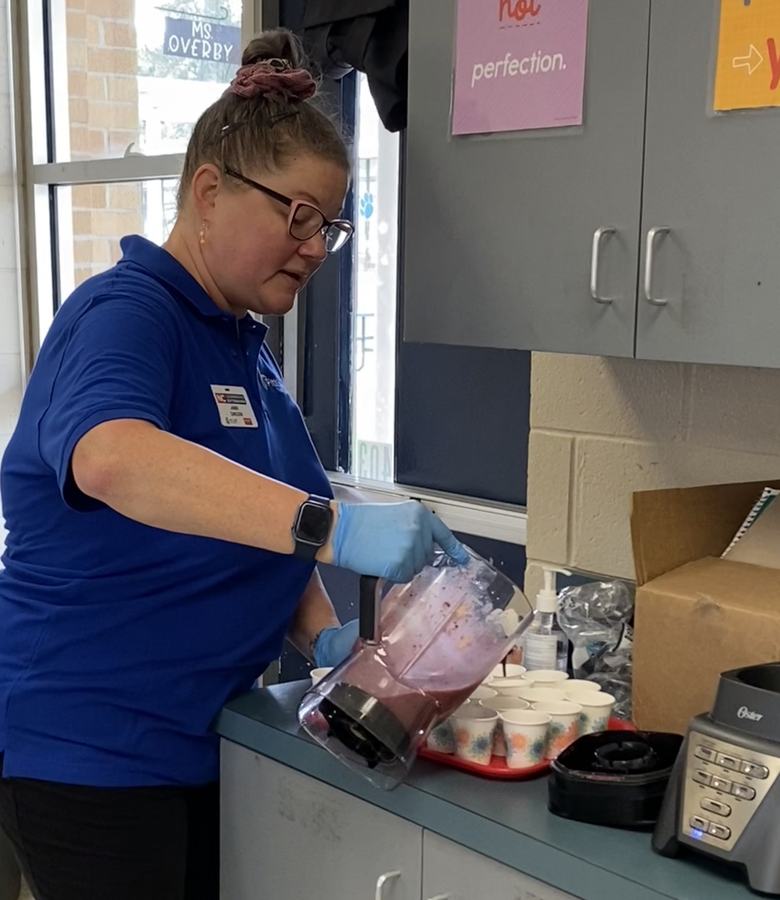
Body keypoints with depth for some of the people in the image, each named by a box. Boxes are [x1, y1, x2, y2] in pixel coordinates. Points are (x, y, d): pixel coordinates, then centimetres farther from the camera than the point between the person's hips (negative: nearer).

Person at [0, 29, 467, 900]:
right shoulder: (124, 313, -17)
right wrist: (334, 527, -46)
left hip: (199, 735, 9)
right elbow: (111, 458, -39)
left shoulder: (244, 343, 10)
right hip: (87, 745, -8)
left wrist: (325, 636, 0)